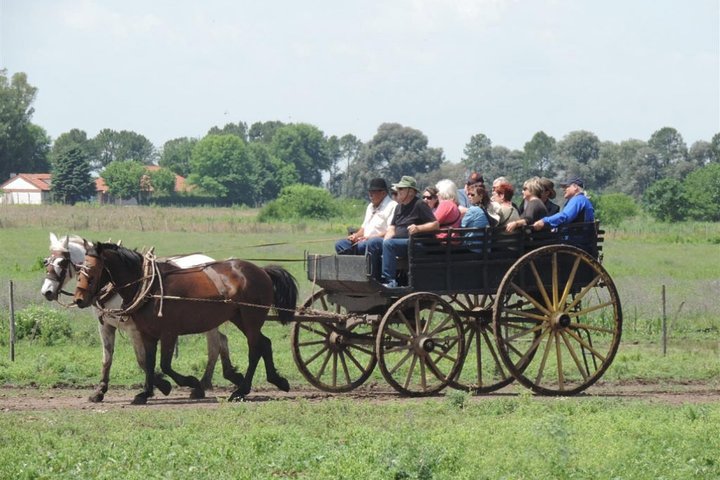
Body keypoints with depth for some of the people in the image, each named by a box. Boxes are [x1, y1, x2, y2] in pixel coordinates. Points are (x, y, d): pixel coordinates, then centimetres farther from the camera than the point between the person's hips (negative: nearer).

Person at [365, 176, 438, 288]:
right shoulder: (399, 207, 21)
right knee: (372, 243, -7)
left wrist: (418, 228, -26)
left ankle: (389, 281, -36)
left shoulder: (419, 205, -6)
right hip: (398, 240, 9)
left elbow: (435, 224, -12)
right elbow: (392, 227, 19)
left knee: (389, 245, -32)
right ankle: (376, 279, -7)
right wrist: (386, 239, -2)